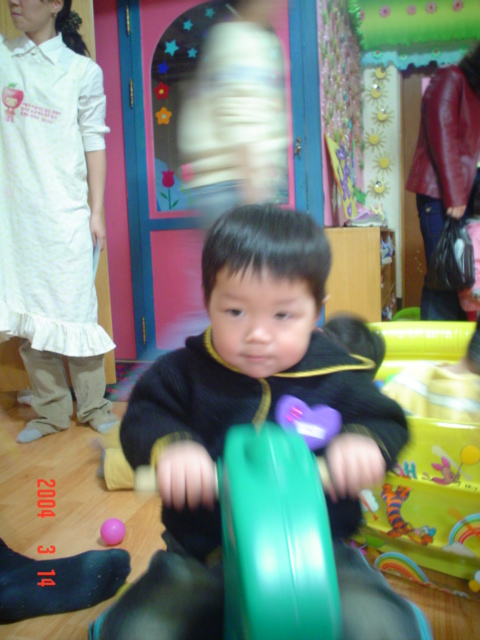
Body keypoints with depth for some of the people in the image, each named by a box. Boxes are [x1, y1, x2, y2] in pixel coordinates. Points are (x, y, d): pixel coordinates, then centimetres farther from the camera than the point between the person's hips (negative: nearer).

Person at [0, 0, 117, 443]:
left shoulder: (83, 70, 5)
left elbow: (94, 144, 3)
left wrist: (97, 212, -2)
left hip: (65, 213, -3)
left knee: (75, 310, 0)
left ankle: (94, 407, 15)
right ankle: (51, 411, 19)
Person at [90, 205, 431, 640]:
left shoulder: (335, 377, -5)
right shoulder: (185, 371, -5)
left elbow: (385, 420, -1)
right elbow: (143, 417, -10)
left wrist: (364, 442, -26)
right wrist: (169, 447, -34)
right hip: (201, 558, 1)